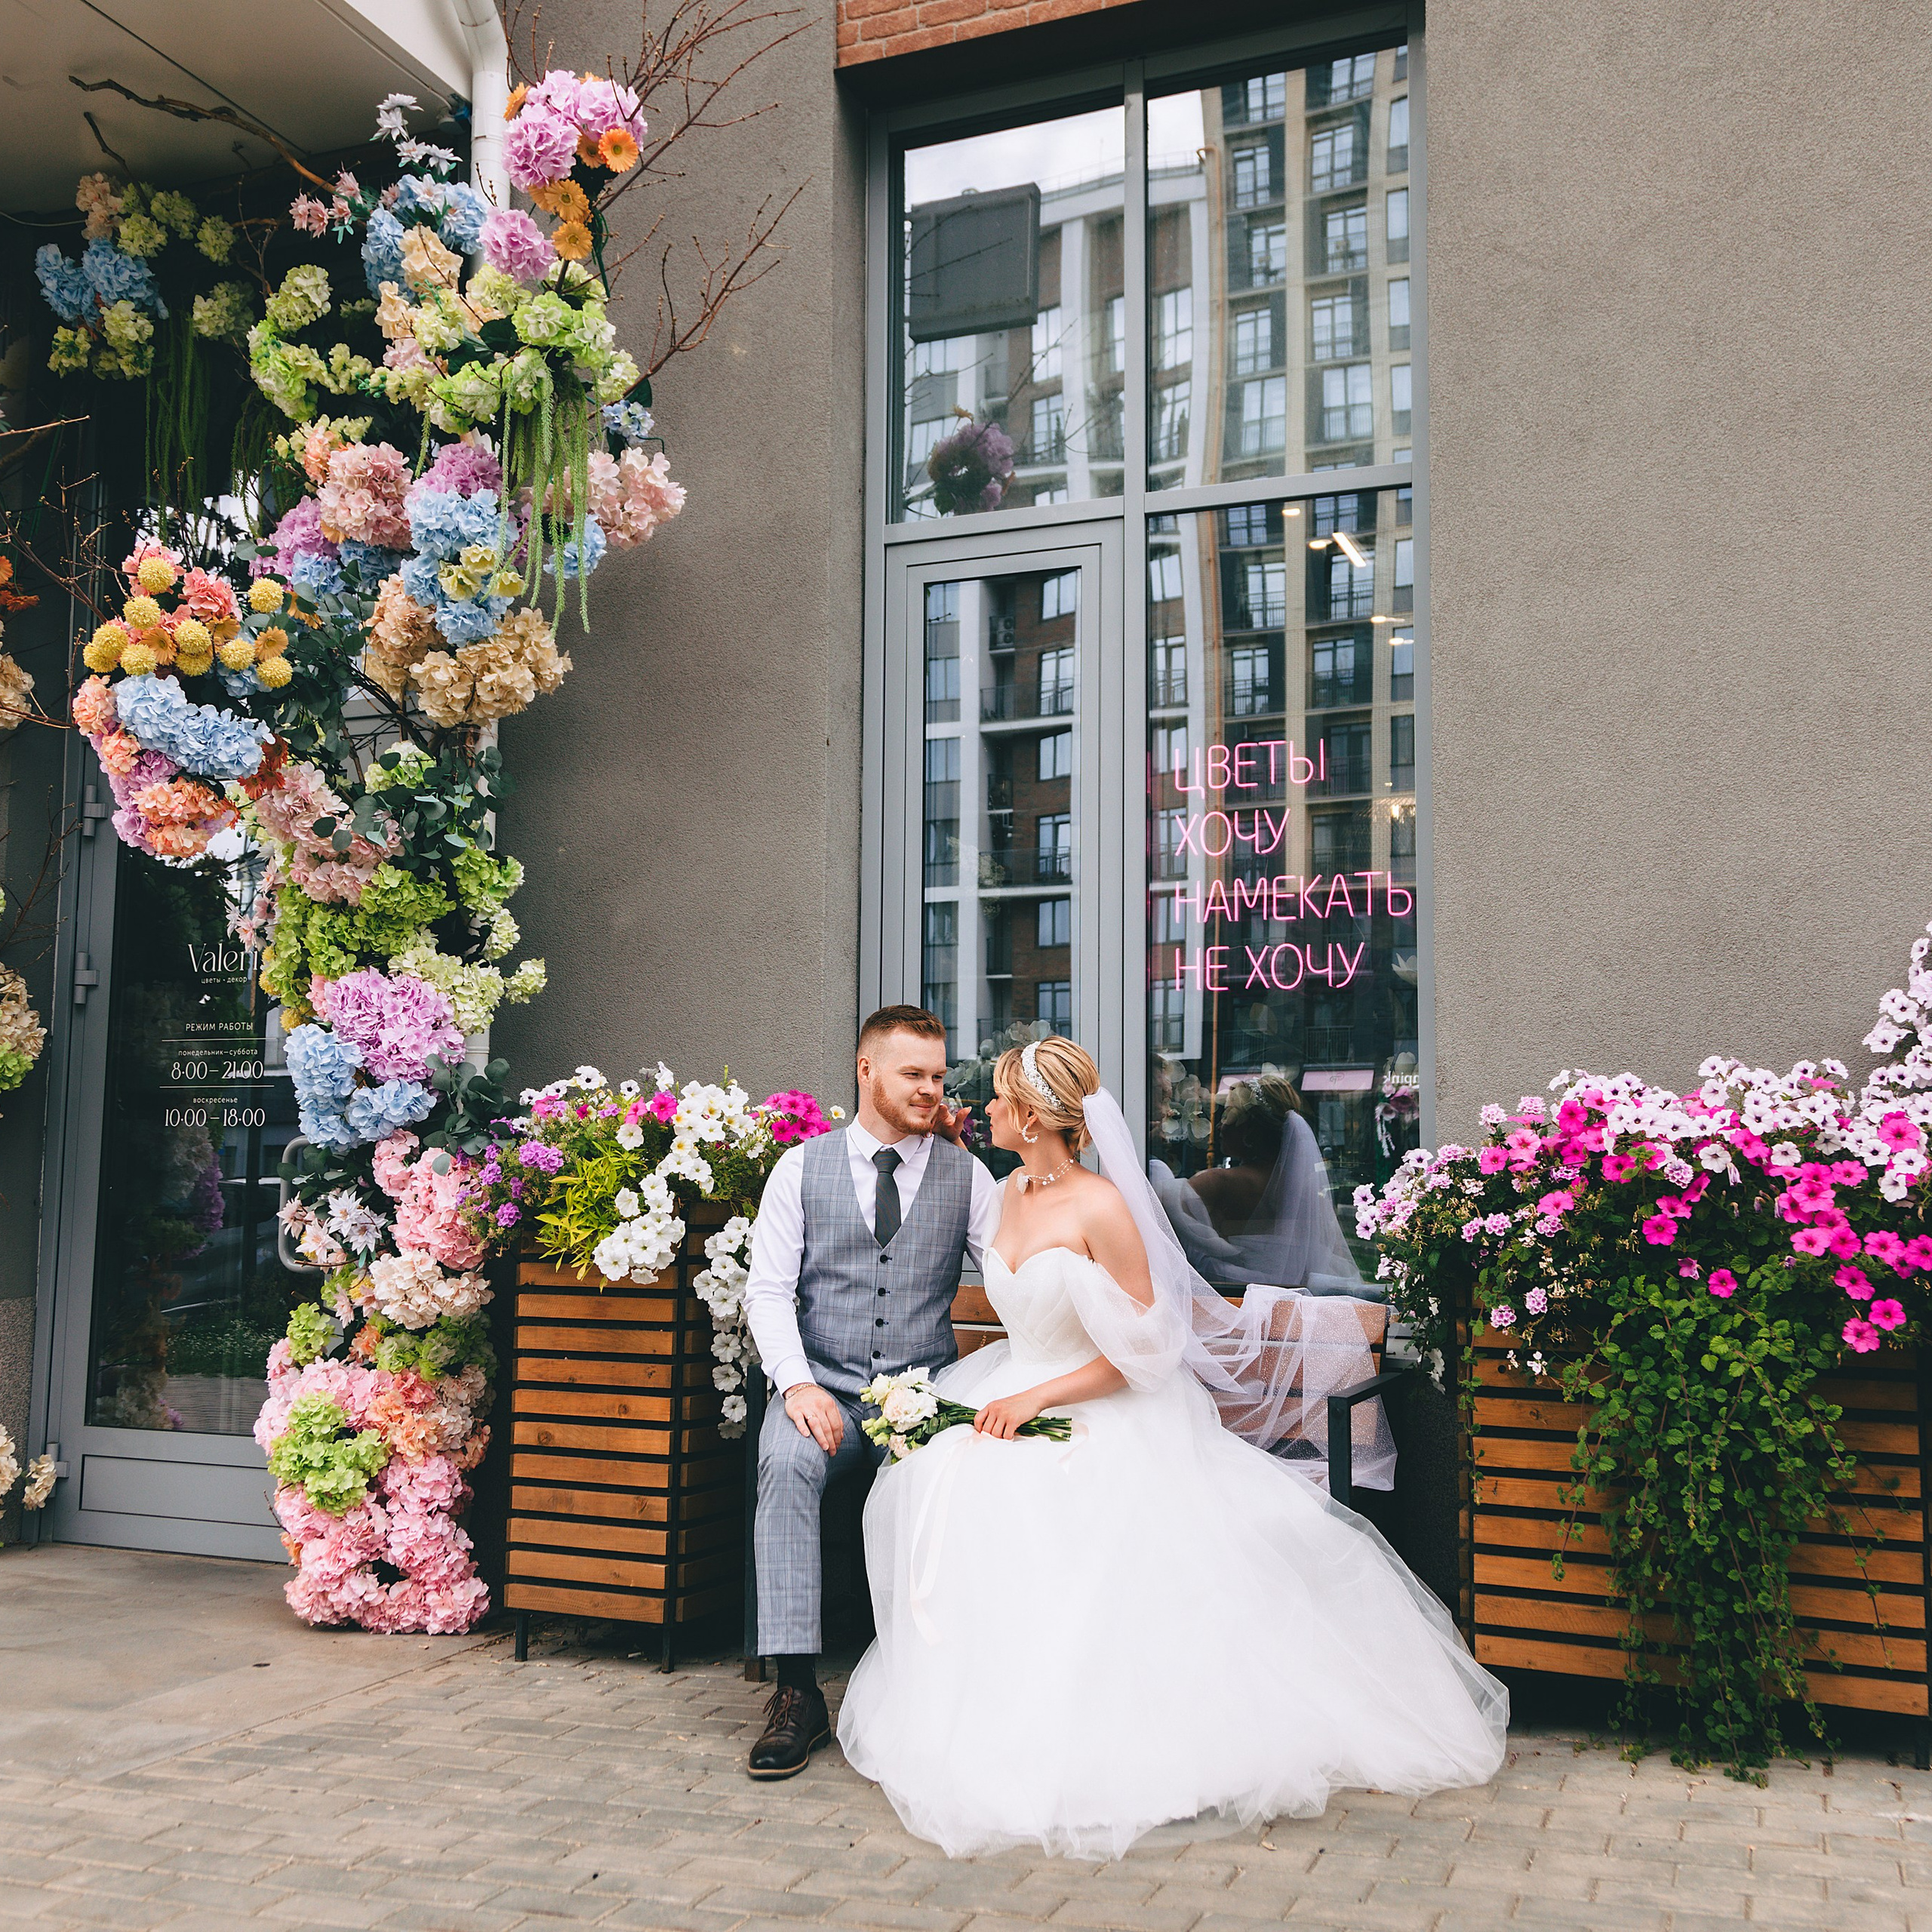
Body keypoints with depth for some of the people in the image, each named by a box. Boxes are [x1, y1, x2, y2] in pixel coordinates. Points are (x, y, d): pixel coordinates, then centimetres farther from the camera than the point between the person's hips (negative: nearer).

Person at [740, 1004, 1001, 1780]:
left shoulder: (966, 1174, 9)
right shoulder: (801, 1167, 8)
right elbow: (767, 1289, -1)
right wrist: (797, 1383, -15)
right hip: (822, 1383, 0)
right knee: (787, 1460, -32)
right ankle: (797, 1690, -25)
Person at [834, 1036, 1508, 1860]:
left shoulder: (1102, 1207, -17)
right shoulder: (1012, 1192, 7)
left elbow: (1141, 1352, -15)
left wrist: (1040, 1397, -18)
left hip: (1108, 1414, -7)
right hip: (1021, 1399, 7)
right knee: (935, 1478, -19)